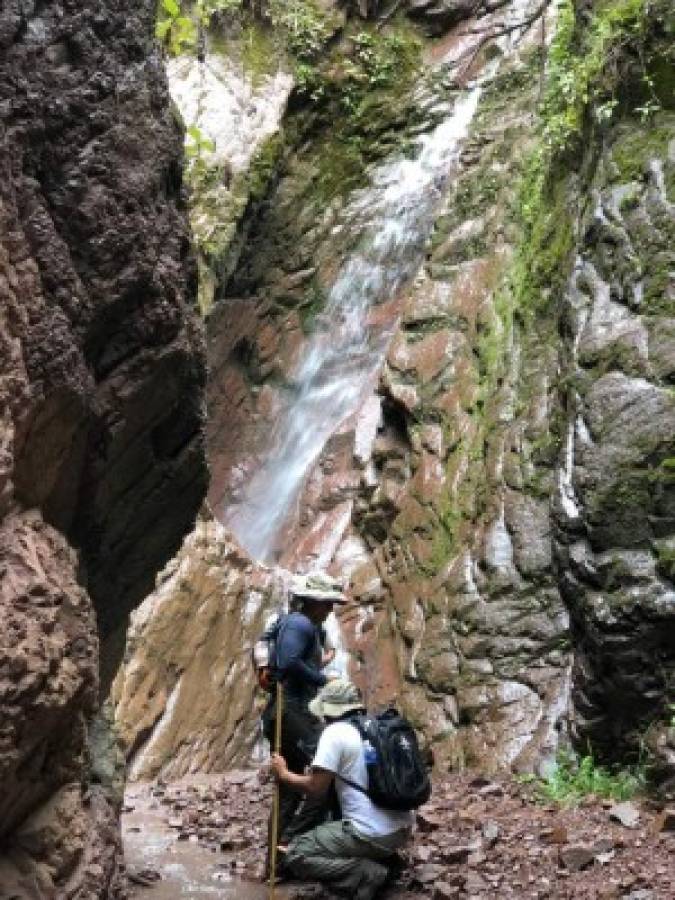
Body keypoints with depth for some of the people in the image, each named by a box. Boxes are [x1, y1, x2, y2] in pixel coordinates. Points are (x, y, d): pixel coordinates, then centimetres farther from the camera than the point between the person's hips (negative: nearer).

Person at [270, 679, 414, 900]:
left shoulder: (335, 732, -10)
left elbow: (316, 788, -12)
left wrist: (283, 774, 5)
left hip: (371, 835, -8)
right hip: (403, 830, 8)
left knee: (295, 855, 3)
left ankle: (366, 874, -9)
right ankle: (384, 860, 11)